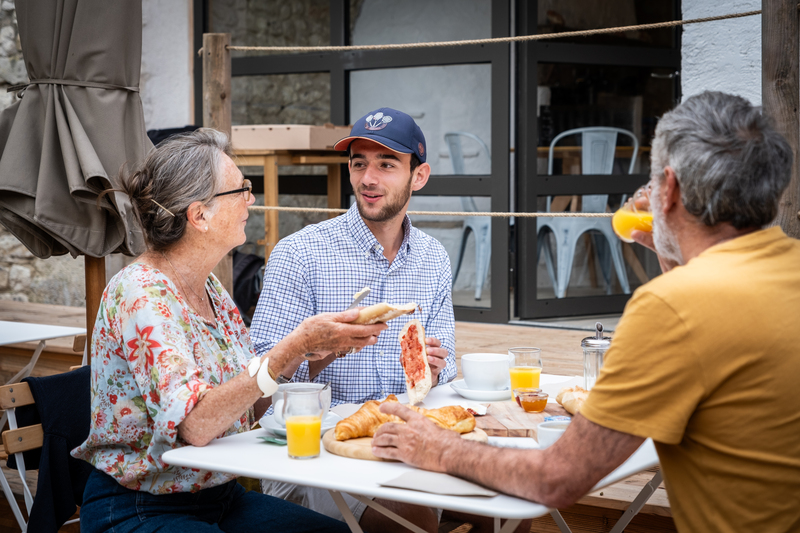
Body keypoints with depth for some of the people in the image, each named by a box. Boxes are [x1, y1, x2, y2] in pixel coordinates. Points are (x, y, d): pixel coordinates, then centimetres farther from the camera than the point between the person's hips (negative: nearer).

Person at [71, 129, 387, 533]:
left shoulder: (209, 288, 8)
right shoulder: (139, 294, -18)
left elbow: (252, 404, 10)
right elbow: (194, 424, -29)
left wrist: (319, 350, -4)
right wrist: (295, 346, -31)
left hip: (222, 496, 8)